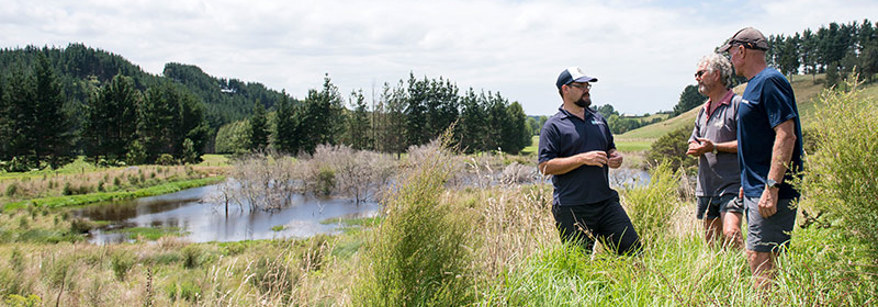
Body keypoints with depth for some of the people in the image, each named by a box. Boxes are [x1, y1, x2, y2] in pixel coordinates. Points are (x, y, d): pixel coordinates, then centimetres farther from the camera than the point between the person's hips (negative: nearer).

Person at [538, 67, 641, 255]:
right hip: (572, 209, -5)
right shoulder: (553, 126, -3)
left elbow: (610, 148, 30)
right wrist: (583, 158, -17)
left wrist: (615, 157, 5)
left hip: (606, 202, 6)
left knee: (633, 249, 3)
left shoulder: (598, 119, 17)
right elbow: (545, 166, -11)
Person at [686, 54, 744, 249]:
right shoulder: (704, 110, 19)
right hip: (706, 187, 8)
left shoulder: (737, 104, -6)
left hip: (731, 184, -8)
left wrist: (714, 147, -17)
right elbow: (693, 143, 22)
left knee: (730, 233, -23)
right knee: (711, 242, 11)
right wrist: (694, 148, -2)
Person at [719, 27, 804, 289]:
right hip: (755, 189, 10)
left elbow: (786, 135, -22)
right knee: (762, 257, 12)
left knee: (759, 257, -10)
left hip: (771, 192, -10)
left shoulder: (770, 81, -14)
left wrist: (772, 187, -25)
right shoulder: (755, 84, 17)